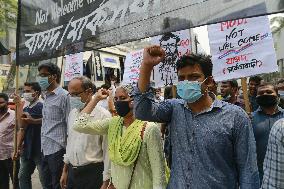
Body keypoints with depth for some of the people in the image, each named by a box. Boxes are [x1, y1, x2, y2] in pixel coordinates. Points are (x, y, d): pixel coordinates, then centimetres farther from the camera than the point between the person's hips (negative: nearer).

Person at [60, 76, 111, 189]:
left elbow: (108, 151, -15)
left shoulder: (103, 116, -17)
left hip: (93, 173, -6)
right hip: (73, 172, 6)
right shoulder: (72, 113, 5)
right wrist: (65, 171, 16)